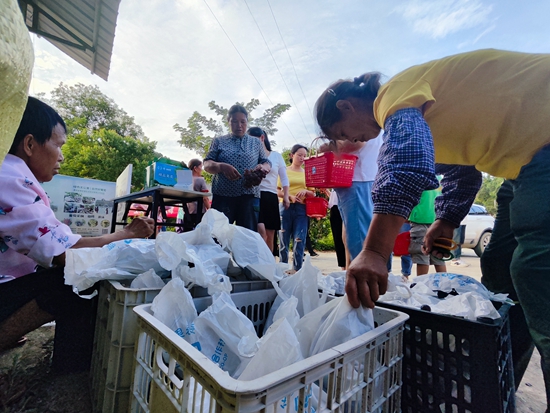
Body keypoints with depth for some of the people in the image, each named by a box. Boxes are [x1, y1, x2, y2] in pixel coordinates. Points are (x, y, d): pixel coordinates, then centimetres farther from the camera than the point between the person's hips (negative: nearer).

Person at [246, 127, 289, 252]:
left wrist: (286, 196, 2)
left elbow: (284, 178, 11)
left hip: (270, 196, 2)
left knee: (270, 235, 5)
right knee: (261, 230, -18)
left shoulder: (277, 156, 10)